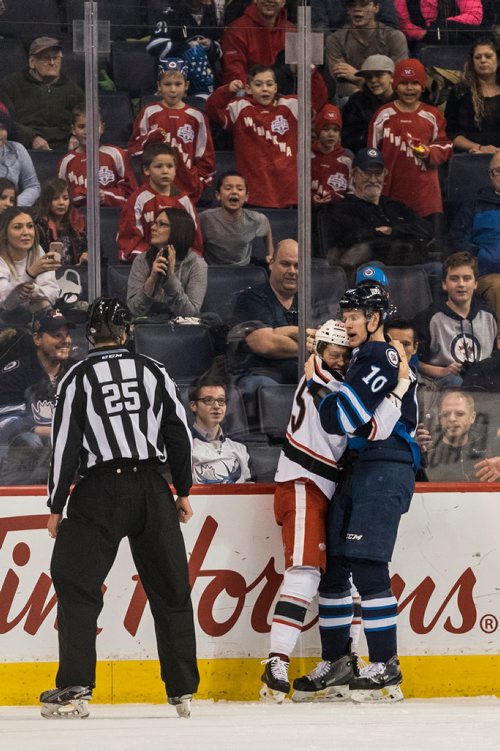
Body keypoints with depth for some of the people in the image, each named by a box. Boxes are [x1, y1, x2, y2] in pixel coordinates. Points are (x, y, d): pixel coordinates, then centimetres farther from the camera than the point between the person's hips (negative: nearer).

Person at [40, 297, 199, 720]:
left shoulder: (78, 379, -1)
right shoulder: (154, 373, 7)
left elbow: (65, 444, -4)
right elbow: (178, 433, 8)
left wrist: (56, 506, 2)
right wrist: (183, 491, 17)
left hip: (100, 490, -3)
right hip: (151, 488, 3)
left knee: (77, 587, 1)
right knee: (170, 589, 10)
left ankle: (74, 689, -10)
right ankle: (183, 691, 11)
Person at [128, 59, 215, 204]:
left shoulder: (196, 117, 7)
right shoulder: (149, 113, 6)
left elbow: (205, 154, 13)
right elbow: (134, 148, 5)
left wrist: (201, 180, 5)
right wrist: (150, 139, -13)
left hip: (187, 187, 1)